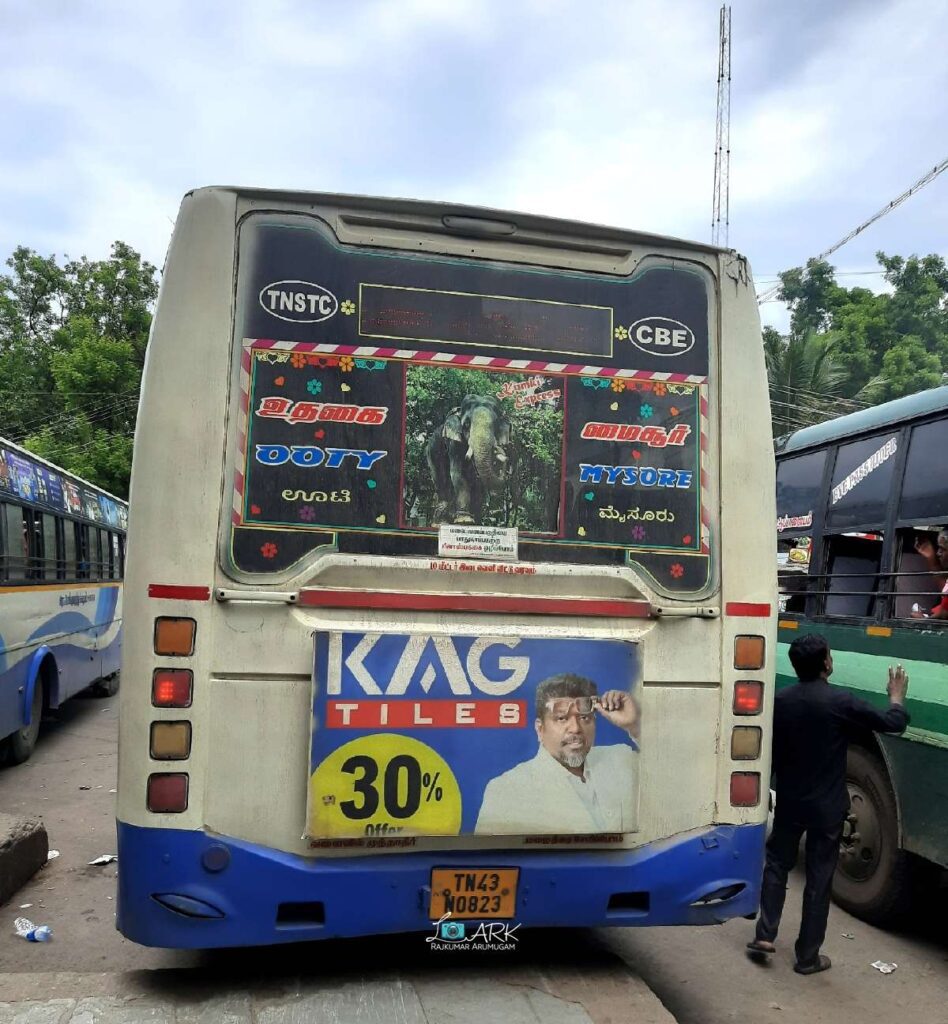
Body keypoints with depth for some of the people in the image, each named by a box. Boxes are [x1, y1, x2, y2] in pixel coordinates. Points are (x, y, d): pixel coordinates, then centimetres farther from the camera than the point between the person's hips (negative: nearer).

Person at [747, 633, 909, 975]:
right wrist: (896, 696, 14)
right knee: (819, 879, 8)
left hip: (788, 802, 3)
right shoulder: (840, 701, -17)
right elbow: (893, 724, -7)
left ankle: (765, 935, 18)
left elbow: (772, 751, 3)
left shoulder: (781, 700, -6)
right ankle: (808, 957, 17)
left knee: (776, 864, 21)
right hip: (827, 807, -3)